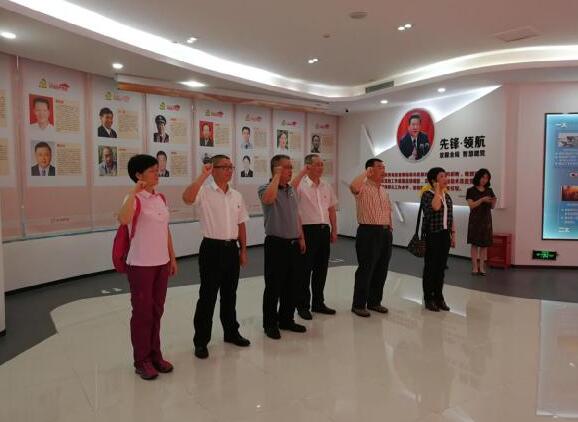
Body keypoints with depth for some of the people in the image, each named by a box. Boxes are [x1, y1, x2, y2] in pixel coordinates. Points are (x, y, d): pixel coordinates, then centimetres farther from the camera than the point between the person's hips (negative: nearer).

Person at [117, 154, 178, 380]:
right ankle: (142, 360, 20)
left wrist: (172, 257, 13)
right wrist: (134, 192, -33)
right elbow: (123, 220, -36)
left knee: (157, 310, 15)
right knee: (142, 311, 5)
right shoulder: (134, 198, -13)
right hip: (141, 264, -6)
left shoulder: (161, 198, 8)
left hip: (161, 262, 7)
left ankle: (155, 355, 29)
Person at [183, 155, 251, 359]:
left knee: (229, 294, 17)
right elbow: (187, 198, -32)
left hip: (232, 248, 6)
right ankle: (201, 340, 15)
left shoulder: (237, 196, 10)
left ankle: (231, 332, 33)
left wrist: (243, 250, 12)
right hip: (212, 248, -5)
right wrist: (203, 175, -27)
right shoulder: (204, 192, -8)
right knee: (208, 296, 2)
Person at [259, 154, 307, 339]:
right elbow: (268, 198, -36)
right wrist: (277, 176, -23)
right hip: (276, 244, -7)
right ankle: (270, 324, 16)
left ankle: (286, 319, 28)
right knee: (274, 286, 2)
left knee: (292, 285, 13)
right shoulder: (265, 188, -10)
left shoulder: (291, 190, 13)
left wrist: (301, 238, 14)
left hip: (294, 243, 7)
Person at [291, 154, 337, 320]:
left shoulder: (327, 186, 13)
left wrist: (334, 231, 14)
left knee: (321, 268, 13)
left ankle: (318, 303, 27)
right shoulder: (301, 184, -7)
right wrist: (302, 173, -25)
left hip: (324, 230, 6)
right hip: (308, 230, -6)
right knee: (305, 269, 2)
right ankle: (302, 305, 14)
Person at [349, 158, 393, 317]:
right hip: (369, 232, -8)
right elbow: (353, 186, -32)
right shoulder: (363, 187, -8)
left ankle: (375, 301, 25)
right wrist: (366, 172, -18)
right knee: (365, 270, -2)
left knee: (381, 270, 12)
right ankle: (358, 304, 8)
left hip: (385, 232, 8)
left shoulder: (384, 191, 18)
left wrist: (390, 229, 13)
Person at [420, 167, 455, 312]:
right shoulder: (427, 194, -7)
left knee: (441, 267, 10)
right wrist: (438, 190, -16)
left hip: (445, 235, 6)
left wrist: (453, 234, 12)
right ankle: (428, 298, 12)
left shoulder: (447, 196, 12)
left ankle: (439, 297, 21)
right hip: (432, 235, -6)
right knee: (430, 266, 1)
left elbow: (451, 218, 15)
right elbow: (435, 207, -28)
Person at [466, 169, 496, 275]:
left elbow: (492, 207, 7)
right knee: (475, 244, -4)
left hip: (486, 220, 3)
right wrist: (482, 200, -22)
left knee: (484, 244, 2)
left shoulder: (489, 191, 10)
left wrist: (494, 201, -14)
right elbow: (471, 205, -10)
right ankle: (475, 267, 0)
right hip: (475, 219, -3)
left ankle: (482, 267, 8)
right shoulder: (471, 190, 0)